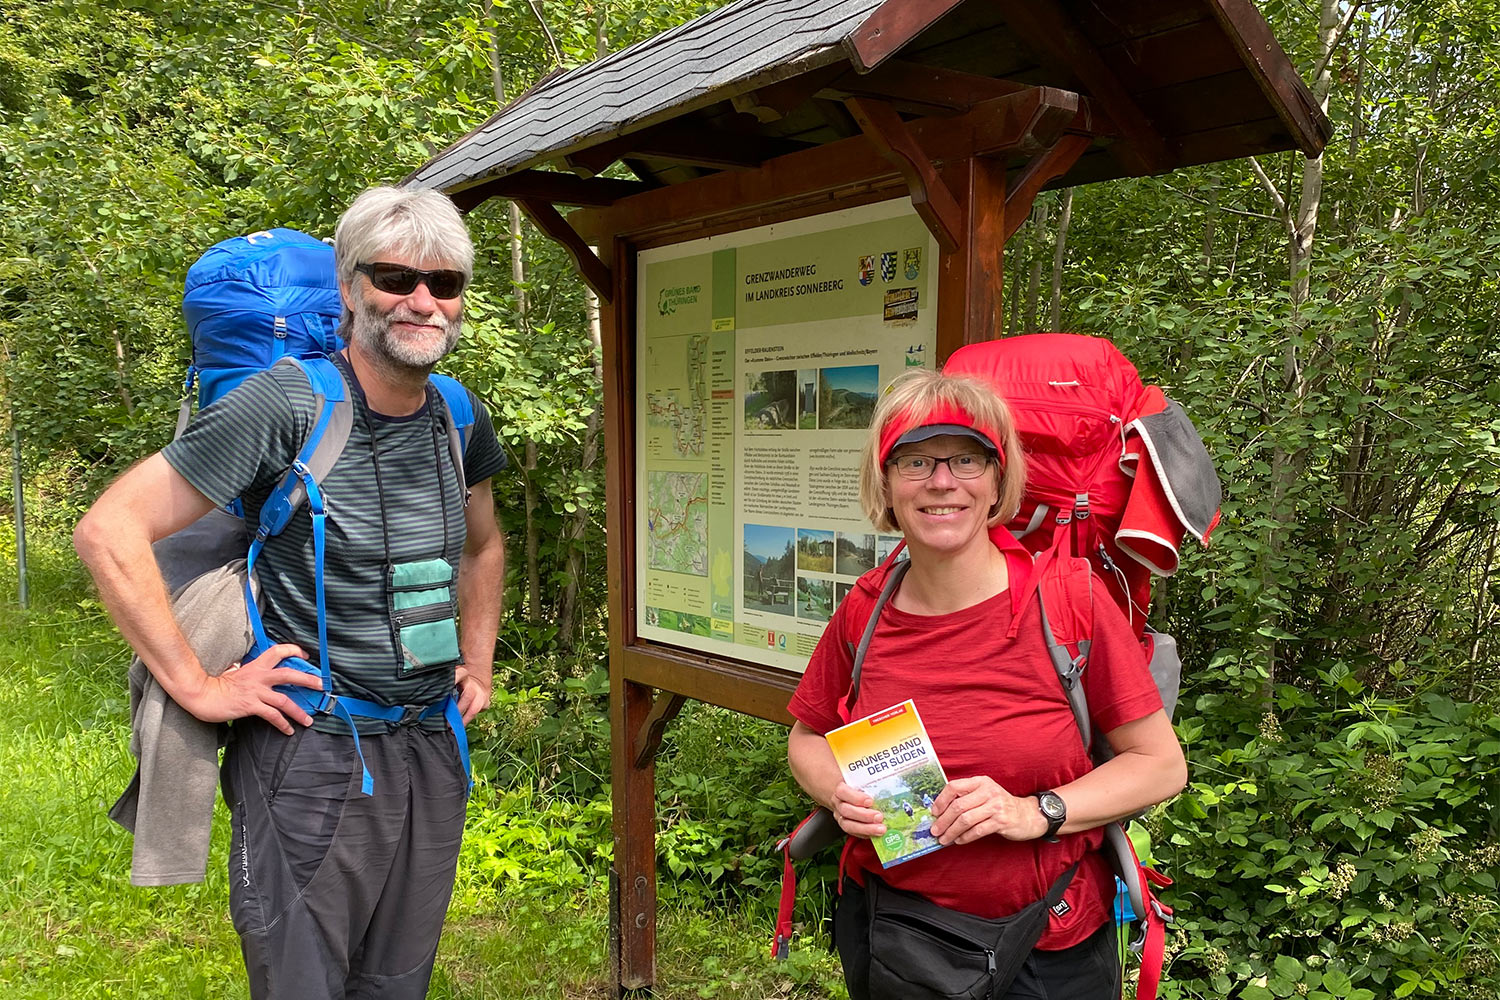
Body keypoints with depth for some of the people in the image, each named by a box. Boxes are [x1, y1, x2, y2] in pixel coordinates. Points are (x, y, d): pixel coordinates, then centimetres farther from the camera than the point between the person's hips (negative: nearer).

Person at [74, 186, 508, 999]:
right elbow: (107, 532, -16)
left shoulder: (460, 416, 4)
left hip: (431, 748, 6)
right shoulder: (283, 405, -15)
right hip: (311, 753, -6)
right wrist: (196, 686, -16)